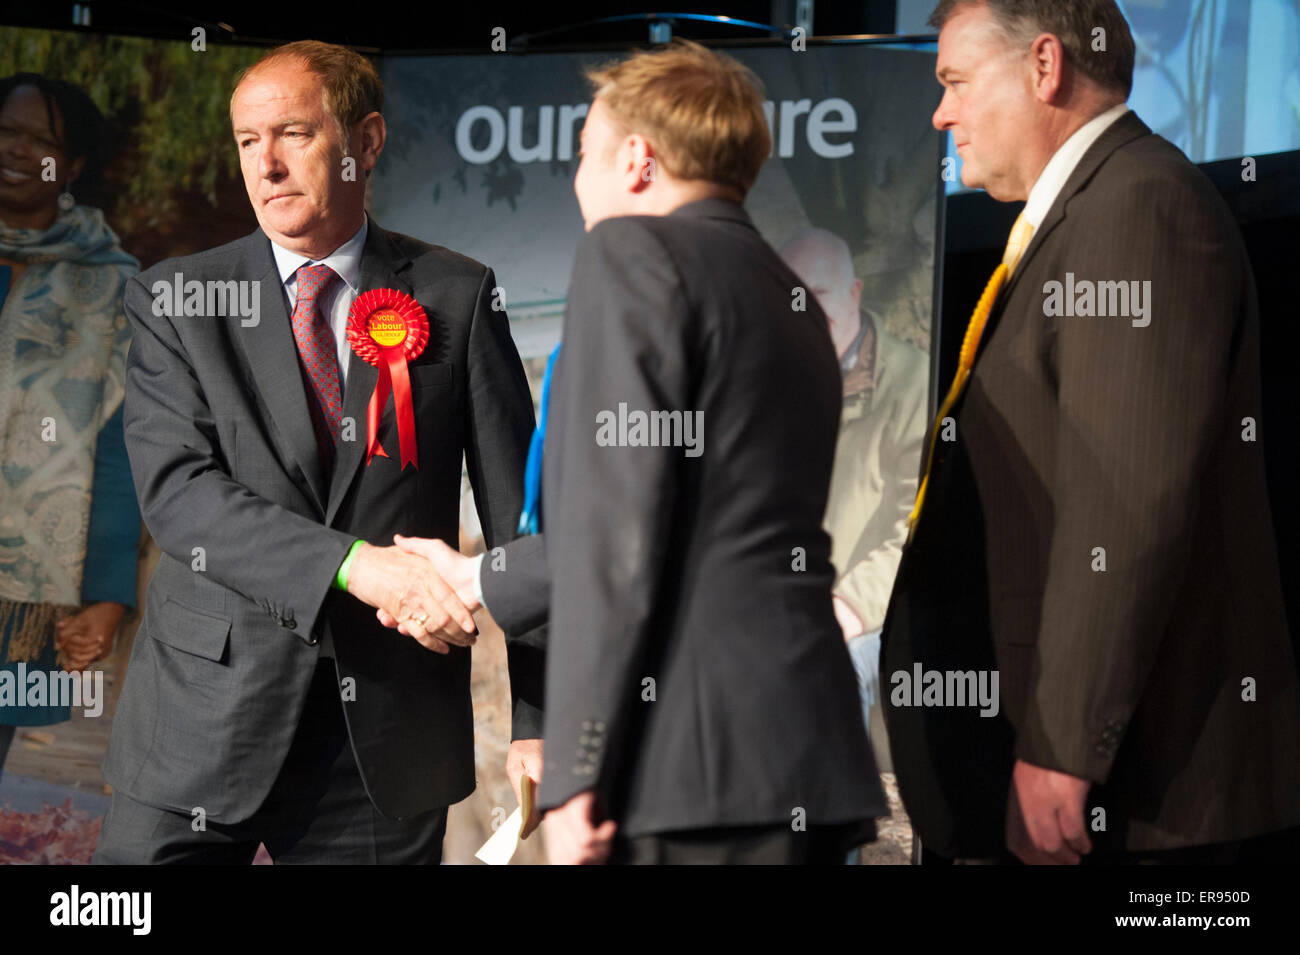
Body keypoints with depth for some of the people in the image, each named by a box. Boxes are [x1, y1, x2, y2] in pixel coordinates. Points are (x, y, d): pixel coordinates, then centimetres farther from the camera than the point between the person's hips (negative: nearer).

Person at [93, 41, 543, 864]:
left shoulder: (458, 297, 5)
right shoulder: (174, 301, 4)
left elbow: (519, 517, 3)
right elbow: (176, 490, -10)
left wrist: (539, 722, -3)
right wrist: (353, 566, -23)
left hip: (386, 741, 0)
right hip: (202, 728, 0)